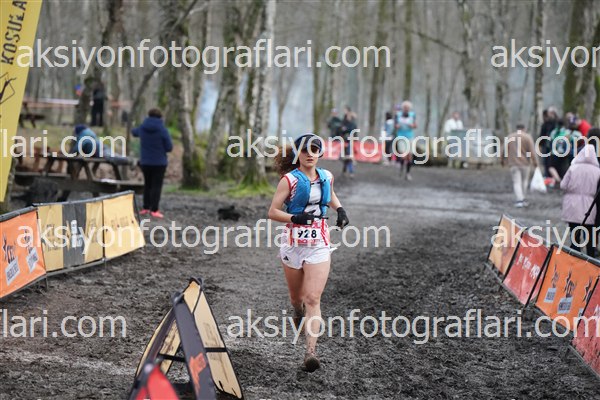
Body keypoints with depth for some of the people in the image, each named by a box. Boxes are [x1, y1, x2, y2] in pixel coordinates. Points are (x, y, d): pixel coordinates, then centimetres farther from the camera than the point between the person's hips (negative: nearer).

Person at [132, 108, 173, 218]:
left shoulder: (142, 128, -2)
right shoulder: (162, 130, -14)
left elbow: (134, 132, 22)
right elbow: (169, 147, -11)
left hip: (145, 162, 4)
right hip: (159, 162, -4)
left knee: (147, 184, 18)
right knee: (156, 185, 0)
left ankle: (146, 207, 19)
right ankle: (154, 210, -5)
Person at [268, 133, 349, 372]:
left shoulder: (326, 177, 7)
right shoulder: (290, 180, -5)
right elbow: (273, 212, -7)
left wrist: (340, 210, 9)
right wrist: (295, 217, -23)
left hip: (319, 245, 1)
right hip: (294, 244, -1)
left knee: (313, 299, -11)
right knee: (297, 297, 16)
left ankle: (311, 351, -16)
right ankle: (299, 314, 53)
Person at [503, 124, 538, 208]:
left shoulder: (509, 137, 4)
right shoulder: (527, 137, -4)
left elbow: (505, 150, 7)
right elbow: (532, 151, -9)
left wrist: (503, 160, 19)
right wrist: (535, 162, -5)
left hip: (513, 163, 1)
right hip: (525, 163, -1)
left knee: (516, 182, -1)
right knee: (524, 181, 14)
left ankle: (519, 200, -15)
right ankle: (522, 200, 20)